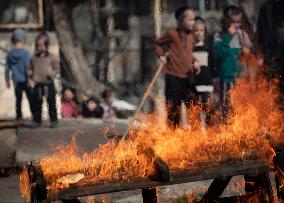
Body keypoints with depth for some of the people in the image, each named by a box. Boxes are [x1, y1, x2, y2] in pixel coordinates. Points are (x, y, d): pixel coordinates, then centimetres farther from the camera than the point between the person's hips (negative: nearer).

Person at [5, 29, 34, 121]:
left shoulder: (10, 54, -1)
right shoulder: (26, 53, -14)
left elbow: (7, 68, 6)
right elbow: (28, 67, -16)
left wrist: (7, 81, 16)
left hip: (17, 81, 3)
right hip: (26, 80, -3)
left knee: (18, 99, 11)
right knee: (31, 98, 7)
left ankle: (19, 115, 14)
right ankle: (34, 114, 11)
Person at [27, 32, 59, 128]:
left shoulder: (51, 57, -1)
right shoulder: (34, 57, 8)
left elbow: (56, 68, 0)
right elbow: (30, 69, 13)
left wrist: (51, 75, -18)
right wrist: (30, 78, 0)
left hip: (49, 84, -3)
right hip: (37, 84, 3)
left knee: (51, 103, 1)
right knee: (37, 103, 6)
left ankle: (53, 121, 9)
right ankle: (37, 121, 16)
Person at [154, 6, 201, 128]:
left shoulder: (190, 36, 9)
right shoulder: (172, 34, -9)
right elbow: (158, 44, 5)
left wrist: (194, 61, 6)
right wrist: (161, 56, -7)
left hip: (188, 76, 6)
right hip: (173, 76, -6)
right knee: (173, 106, 2)